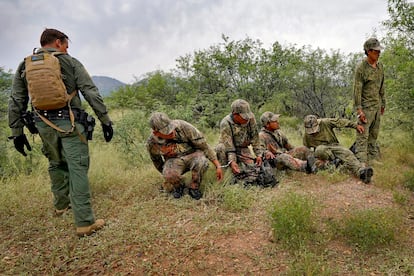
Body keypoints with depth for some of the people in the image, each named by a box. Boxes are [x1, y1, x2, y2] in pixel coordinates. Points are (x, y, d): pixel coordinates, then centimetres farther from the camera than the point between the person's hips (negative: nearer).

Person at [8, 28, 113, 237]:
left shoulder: (24, 66, 13)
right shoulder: (71, 63, 3)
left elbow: (16, 102, 11)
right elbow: (92, 94, -4)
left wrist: (17, 132, 15)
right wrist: (105, 120, -2)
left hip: (43, 124, 4)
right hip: (69, 122, -4)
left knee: (56, 164, 23)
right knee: (77, 169, -6)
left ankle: (61, 205, 39)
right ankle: (85, 222, -7)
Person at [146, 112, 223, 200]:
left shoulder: (183, 126, -26)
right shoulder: (151, 143, -17)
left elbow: (204, 146, -17)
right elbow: (157, 162, 6)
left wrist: (218, 166, -16)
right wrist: (166, 174, 18)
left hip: (193, 154, 0)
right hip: (173, 160, 1)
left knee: (201, 162, -36)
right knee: (169, 174, -34)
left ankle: (194, 188, -8)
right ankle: (178, 186, 2)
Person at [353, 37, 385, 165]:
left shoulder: (380, 66, 10)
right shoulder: (361, 68, -13)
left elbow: (381, 86, 19)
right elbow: (357, 90, -15)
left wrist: (383, 103, 19)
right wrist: (359, 110, -19)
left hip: (377, 106, 7)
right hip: (366, 106, -7)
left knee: (374, 134, 12)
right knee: (363, 135, -8)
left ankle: (373, 158, 22)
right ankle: (361, 162, -7)